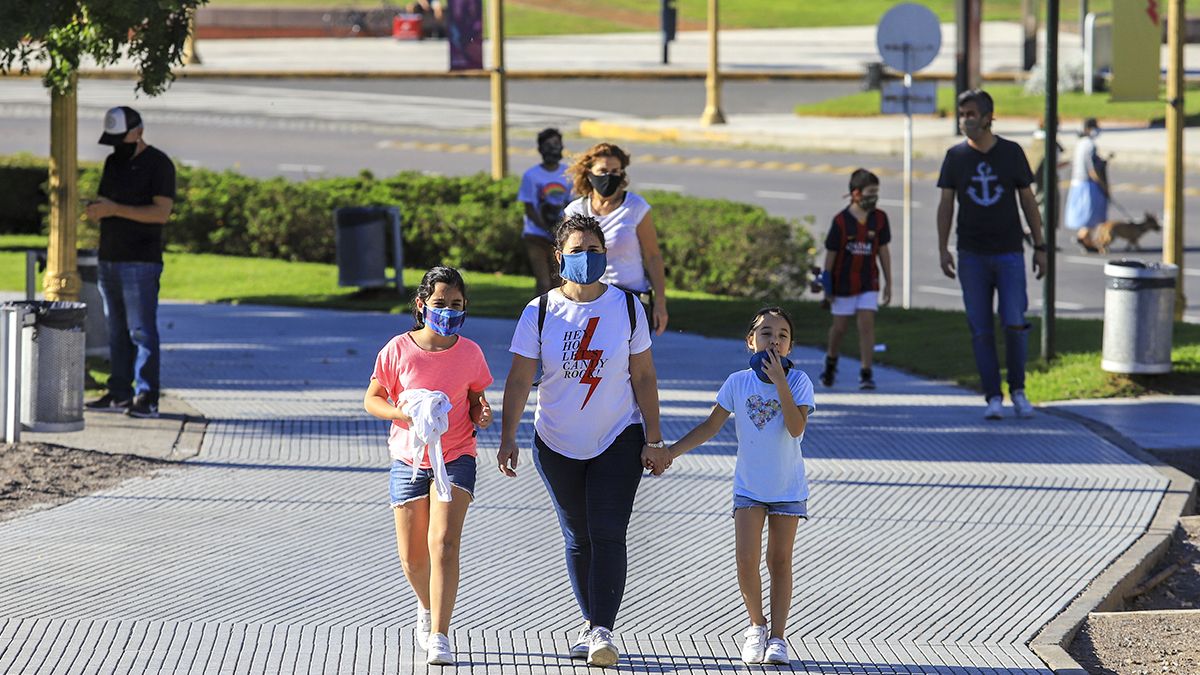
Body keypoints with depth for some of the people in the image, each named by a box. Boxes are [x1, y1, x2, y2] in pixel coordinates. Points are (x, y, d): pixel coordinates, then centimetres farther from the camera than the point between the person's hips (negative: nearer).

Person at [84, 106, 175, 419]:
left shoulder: (158, 164, -6)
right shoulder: (113, 162, 17)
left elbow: (161, 212, -16)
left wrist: (114, 209, -20)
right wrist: (95, 209, -4)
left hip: (141, 263, -8)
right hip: (109, 259, 8)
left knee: (141, 331, -9)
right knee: (116, 331, 9)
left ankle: (147, 398, -9)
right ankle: (120, 393, 12)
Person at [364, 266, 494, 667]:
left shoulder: (470, 354, -2)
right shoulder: (398, 350, -6)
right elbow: (372, 399, 0)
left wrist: (482, 414, -12)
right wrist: (404, 412, -19)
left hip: (456, 458, -1)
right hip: (409, 460, 1)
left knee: (443, 544, -17)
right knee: (412, 557, 8)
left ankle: (439, 635, -16)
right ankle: (428, 607, 40)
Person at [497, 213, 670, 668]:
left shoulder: (627, 307, -4)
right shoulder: (539, 313, -6)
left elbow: (644, 377, 0)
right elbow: (519, 380, -6)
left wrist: (654, 441, -2)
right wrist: (508, 438, -15)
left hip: (619, 438, -1)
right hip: (557, 443, 1)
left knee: (608, 535, -13)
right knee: (577, 537, 9)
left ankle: (602, 631, -15)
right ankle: (591, 622, 24)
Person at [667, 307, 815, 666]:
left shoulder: (798, 381, -9)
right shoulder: (738, 382, -5)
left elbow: (796, 428, -22)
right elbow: (711, 426, -1)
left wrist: (779, 382, -28)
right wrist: (670, 452, -9)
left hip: (788, 488, -1)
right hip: (749, 487, 1)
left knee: (780, 562, 4)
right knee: (746, 561, -8)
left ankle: (777, 636, 12)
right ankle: (757, 625, 13)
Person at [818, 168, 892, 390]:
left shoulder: (879, 219, -3)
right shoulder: (841, 221, -12)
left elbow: (883, 251, 4)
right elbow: (831, 253, -6)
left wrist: (888, 283, 5)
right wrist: (827, 286, -5)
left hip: (868, 282, 1)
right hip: (844, 282, -1)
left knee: (867, 323, -9)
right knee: (840, 326, 10)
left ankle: (866, 373, -8)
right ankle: (831, 362, 37)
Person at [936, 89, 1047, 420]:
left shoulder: (1012, 153, 2)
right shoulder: (956, 156, 4)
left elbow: (1028, 201, 7)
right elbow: (946, 204, 6)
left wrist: (1040, 247, 4)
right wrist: (943, 249, -4)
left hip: (1009, 253, -1)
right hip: (972, 256, 1)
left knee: (1014, 324, -8)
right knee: (981, 330, -1)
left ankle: (1017, 390, 10)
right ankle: (993, 397, 5)